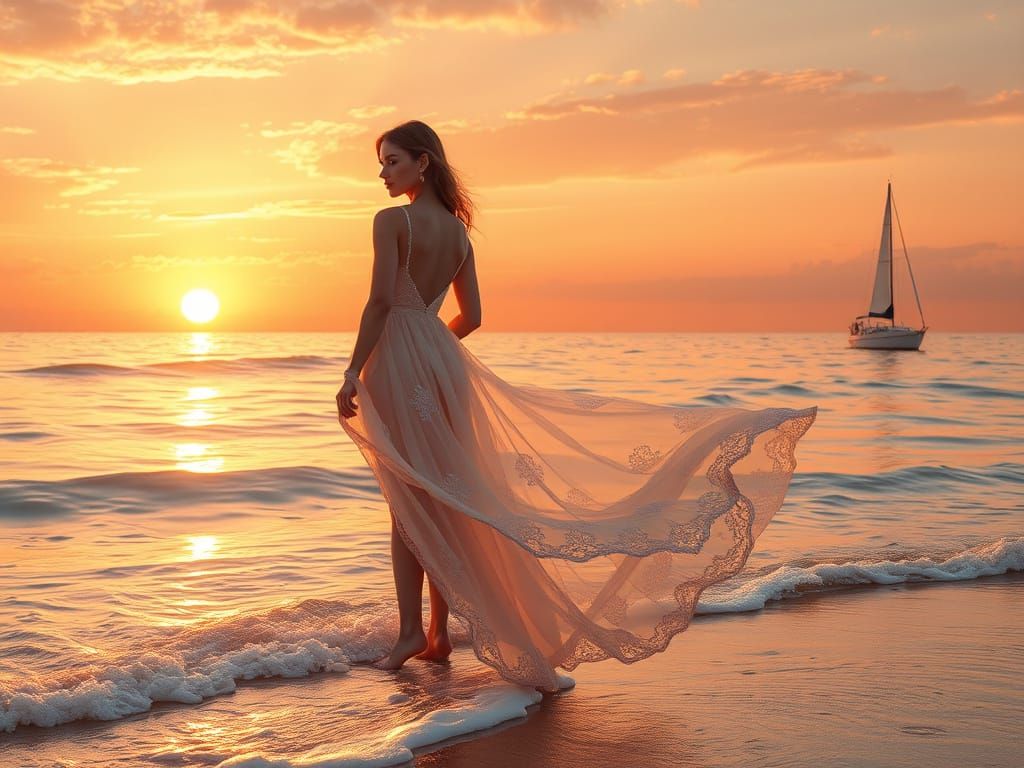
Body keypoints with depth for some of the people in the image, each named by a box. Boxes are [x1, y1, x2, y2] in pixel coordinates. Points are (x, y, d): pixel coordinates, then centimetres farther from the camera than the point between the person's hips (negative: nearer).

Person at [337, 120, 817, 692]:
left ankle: (411, 630, 0)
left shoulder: (392, 221, -10)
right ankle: (439, 633, 14)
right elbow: (472, 316, 14)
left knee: (408, 501, -2)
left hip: (397, 363, -7)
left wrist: (353, 373, -19)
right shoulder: (457, 228, 13)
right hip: (443, 361, 7)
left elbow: (379, 301, -19)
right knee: (439, 502, 9)